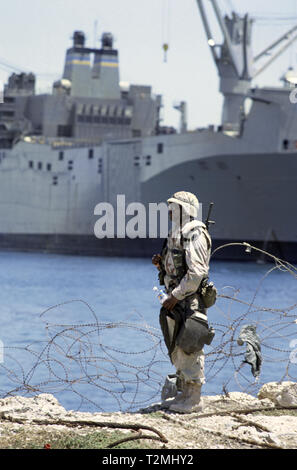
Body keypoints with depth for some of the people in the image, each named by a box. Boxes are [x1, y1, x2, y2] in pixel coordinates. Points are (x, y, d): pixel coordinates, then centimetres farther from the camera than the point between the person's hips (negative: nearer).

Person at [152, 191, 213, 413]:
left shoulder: (195, 235, -15)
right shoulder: (177, 234, 16)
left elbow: (196, 272, -21)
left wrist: (176, 296, -20)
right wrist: (161, 262, 5)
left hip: (190, 302, -10)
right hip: (177, 300, 10)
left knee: (189, 349, -7)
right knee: (177, 349, 14)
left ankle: (194, 400, -3)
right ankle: (183, 394, 21)